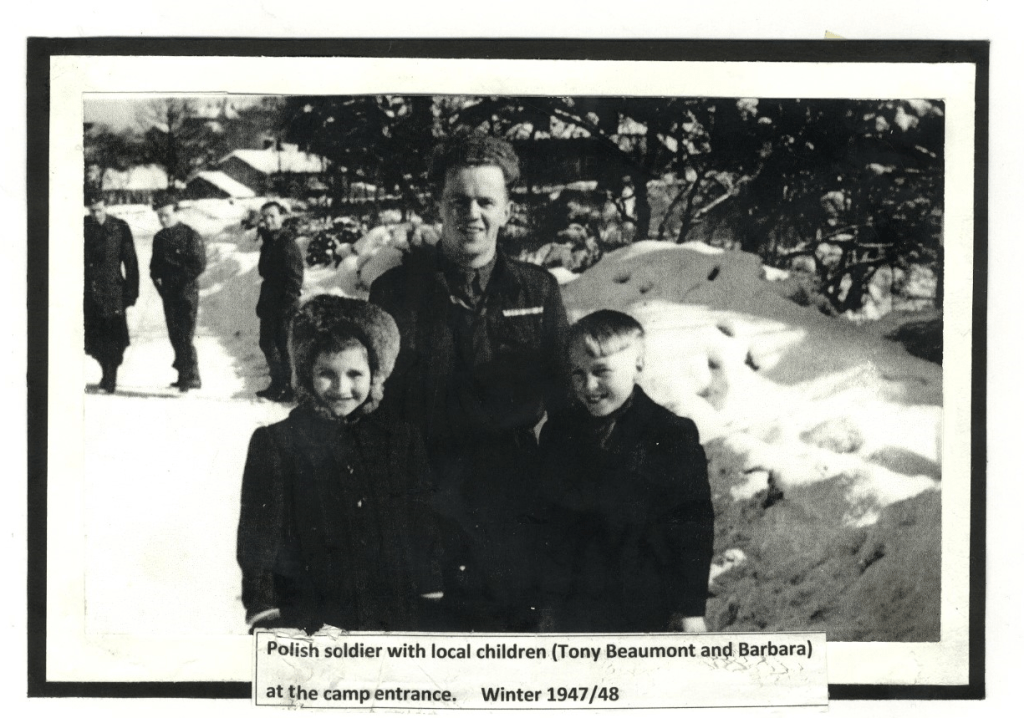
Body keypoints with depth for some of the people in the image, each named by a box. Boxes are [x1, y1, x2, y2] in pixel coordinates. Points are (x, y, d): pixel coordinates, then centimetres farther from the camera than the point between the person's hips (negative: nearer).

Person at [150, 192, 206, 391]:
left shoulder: (190, 235, -7)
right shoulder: (159, 238, 12)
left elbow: (199, 265, -12)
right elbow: (155, 264, 21)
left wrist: (174, 278, -12)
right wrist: (157, 277, -1)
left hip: (186, 291, -7)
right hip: (168, 293, 7)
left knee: (185, 335, -13)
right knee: (175, 335, 9)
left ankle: (191, 377, -11)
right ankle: (184, 375, 17)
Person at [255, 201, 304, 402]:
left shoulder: (287, 244, -13)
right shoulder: (268, 243, 14)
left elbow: (295, 278, -18)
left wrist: (287, 305, -22)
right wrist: (262, 302, 17)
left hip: (283, 306, -9)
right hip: (269, 305, 9)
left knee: (283, 346, -6)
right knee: (267, 343, 15)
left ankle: (288, 388, 2)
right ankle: (278, 384, 25)